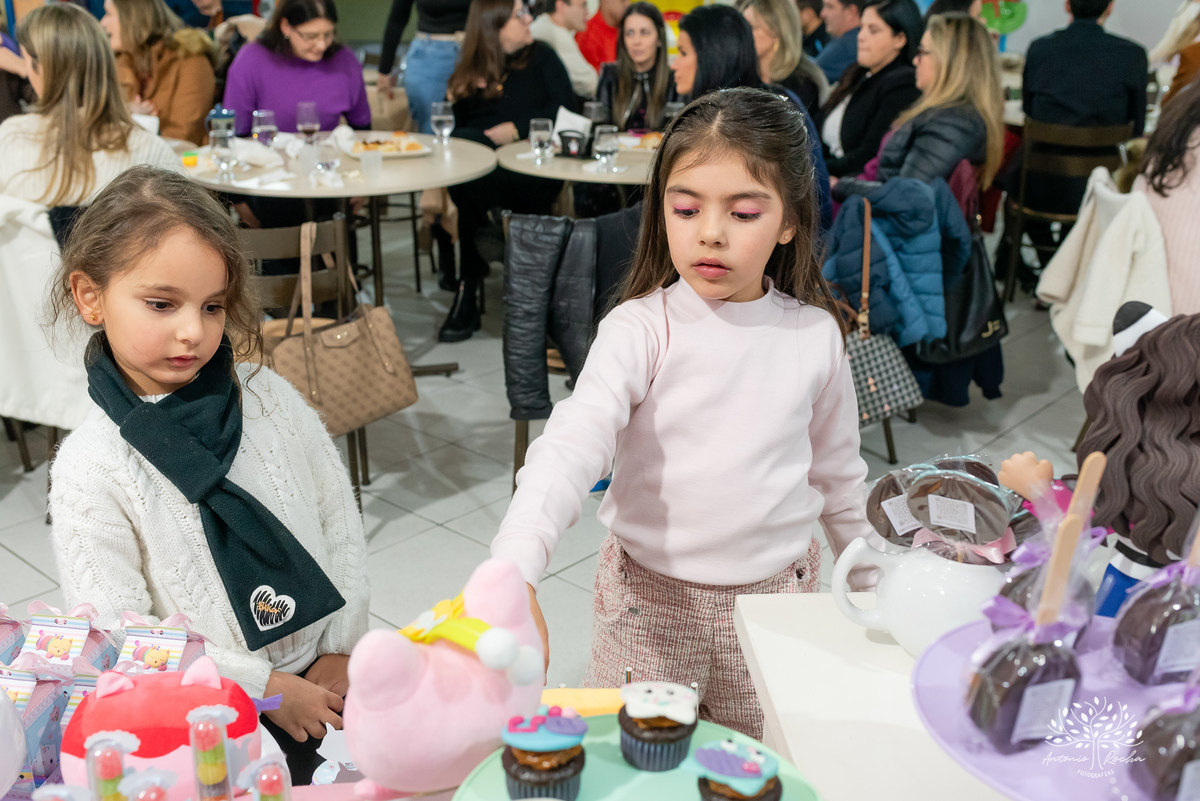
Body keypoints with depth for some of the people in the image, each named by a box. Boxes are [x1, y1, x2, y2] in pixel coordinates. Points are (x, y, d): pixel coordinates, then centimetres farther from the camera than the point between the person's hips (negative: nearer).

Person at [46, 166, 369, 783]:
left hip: (317, 684, 4)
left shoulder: (268, 397, -6)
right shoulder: (91, 468, -16)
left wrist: (342, 643, -2)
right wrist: (263, 686, -15)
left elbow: (338, 516, 2)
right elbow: (117, 633, -16)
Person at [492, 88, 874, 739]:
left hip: (777, 590, 2)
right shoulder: (642, 330, -14)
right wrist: (512, 569, -42)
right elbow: (572, 443, -28)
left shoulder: (815, 335, -4)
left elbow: (837, 474, 10)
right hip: (652, 595, -2)